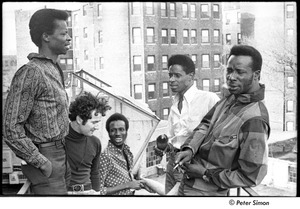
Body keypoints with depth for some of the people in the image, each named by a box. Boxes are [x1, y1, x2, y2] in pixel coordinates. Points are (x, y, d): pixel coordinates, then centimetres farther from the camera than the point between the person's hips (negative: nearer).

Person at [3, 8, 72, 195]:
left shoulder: (55, 70, 12)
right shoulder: (31, 73, -16)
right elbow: (11, 128, -19)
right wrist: (41, 162, -17)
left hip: (60, 156, 9)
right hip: (46, 157, -9)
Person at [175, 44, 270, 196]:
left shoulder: (254, 119, -29)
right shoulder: (231, 98, -3)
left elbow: (250, 176, -26)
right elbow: (206, 124, 4)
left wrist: (205, 174, -19)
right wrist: (190, 148, -15)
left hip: (204, 192, -7)